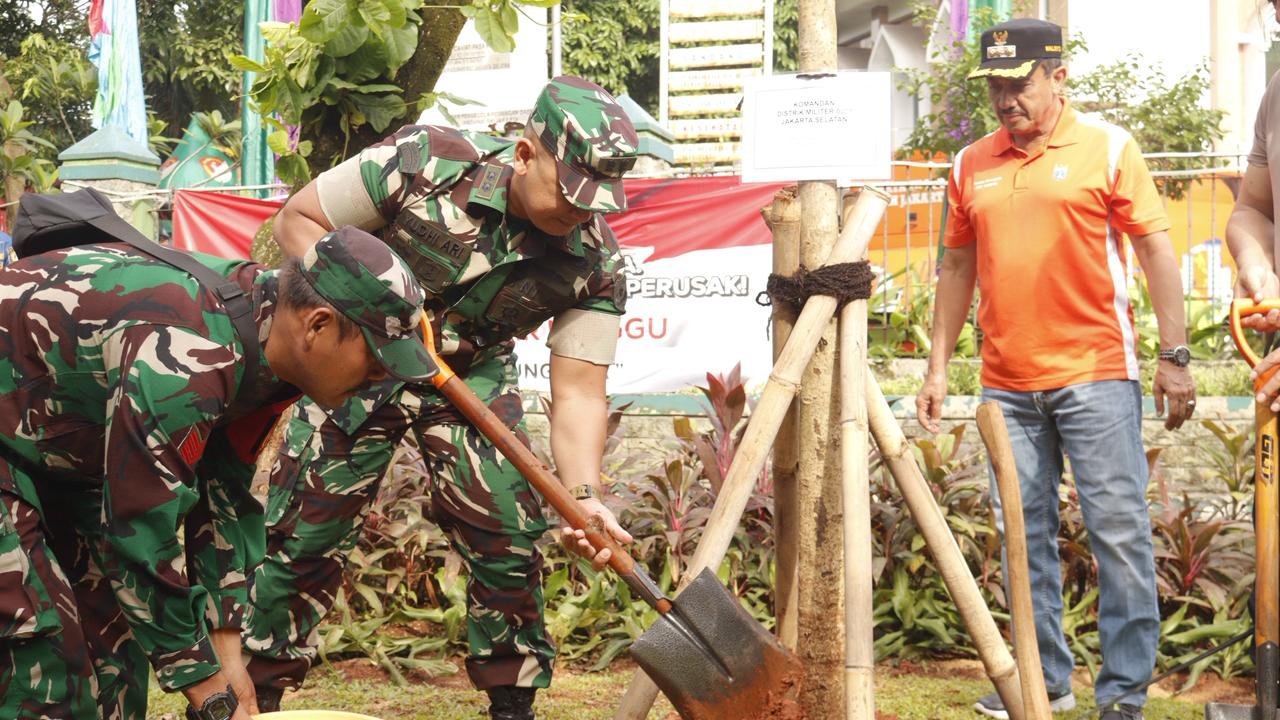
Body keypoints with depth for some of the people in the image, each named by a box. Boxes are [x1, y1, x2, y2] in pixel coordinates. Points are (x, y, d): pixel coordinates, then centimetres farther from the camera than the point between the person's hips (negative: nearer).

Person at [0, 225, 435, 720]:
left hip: (59, 447, 9)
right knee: (41, 664, -15)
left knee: (113, 641, 8)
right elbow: (144, 532, -30)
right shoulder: (188, 360, -35)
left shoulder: (268, 329, -7)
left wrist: (227, 650, -1)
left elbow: (225, 500, 1)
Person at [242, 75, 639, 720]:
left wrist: (583, 495, -36)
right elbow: (297, 220, -15)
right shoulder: (423, 163, -28)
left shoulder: (595, 265, -21)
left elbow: (577, 393, -20)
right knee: (304, 536, -4)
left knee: (509, 541, -8)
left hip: (473, 377, 2)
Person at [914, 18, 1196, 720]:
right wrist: (937, 367, 14)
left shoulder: (1106, 147, 0)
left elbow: (1155, 249, -1)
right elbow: (958, 268, 18)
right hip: (1007, 385, 4)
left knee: (1119, 532, -4)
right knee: (1024, 536, 7)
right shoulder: (971, 165, 11)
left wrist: (1174, 357, -7)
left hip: (1095, 376, -4)